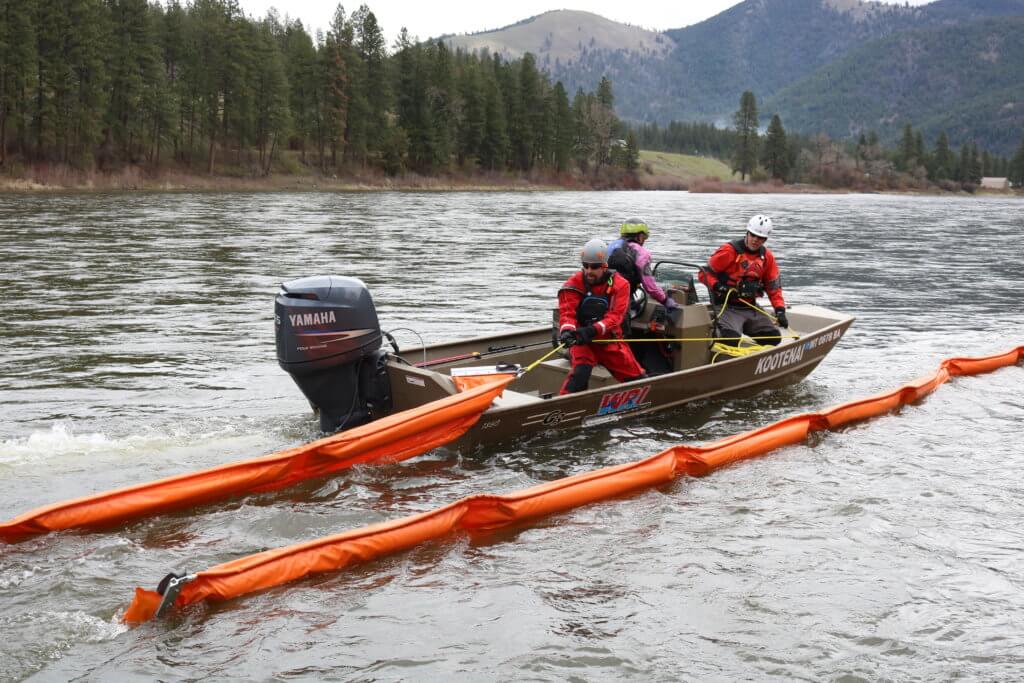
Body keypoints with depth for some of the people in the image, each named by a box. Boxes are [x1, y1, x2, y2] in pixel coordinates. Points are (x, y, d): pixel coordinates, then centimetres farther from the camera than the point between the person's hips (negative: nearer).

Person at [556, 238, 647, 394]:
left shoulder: (619, 285, -5)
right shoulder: (574, 285, -5)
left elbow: (614, 317, -16)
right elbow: (567, 312, -13)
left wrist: (592, 331, -34)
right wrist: (567, 330, -37)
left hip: (610, 341, 2)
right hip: (581, 341, -2)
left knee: (638, 379, 1)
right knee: (582, 368, -33)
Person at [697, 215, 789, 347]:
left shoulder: (767, 257, 7)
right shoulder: (730, 250, -10)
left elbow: (774, 286, 12)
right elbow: (704, 273, -6)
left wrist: (780, 310, 0)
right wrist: (719, 287, -22)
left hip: (751, 308, 6)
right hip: (726, 307, -6)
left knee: (774, 337, -8)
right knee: (731, 338, -31)